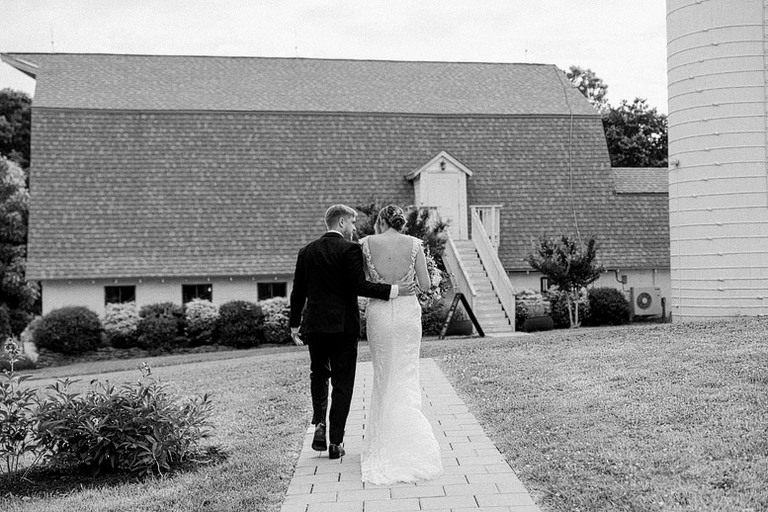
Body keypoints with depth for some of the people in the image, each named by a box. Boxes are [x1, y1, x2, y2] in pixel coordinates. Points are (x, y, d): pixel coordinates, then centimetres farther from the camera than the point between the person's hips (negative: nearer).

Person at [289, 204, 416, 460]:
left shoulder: (306, 251, 7)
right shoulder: (350, 249, -9)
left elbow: (298, 291, 9)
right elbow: (359, 286, -18)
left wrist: (294, 324, 17)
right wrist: (394, 290, -15)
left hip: (315, 324, 4)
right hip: (343, 326, -4)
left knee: (319, 374, 22)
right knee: (342, 383, 4)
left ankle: (319, 424, 5)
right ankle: (336, 442, 6)